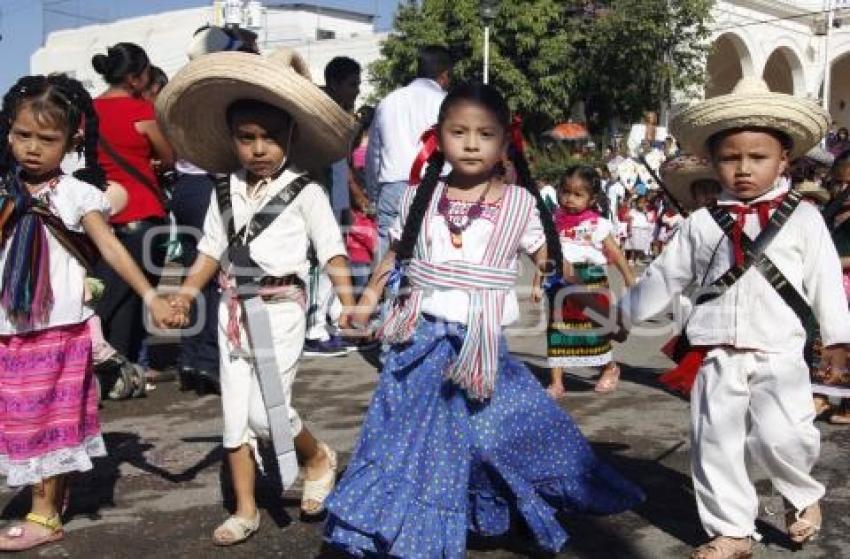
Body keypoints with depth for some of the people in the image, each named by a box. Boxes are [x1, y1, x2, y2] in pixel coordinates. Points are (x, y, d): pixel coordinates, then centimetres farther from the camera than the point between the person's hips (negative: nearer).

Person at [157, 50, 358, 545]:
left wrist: (348, 301, -24)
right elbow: (212, 250, 13)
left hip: (280, 310, -6)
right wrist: (186, 292, 1)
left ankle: (319, 458, 21)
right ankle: (246, 510, 21)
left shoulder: (305, 192, -8)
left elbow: (332, 251, -10)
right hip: (234, 310, 6)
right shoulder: (225, 192, 8)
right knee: (236, 413, 9)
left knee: (267, 410, -11)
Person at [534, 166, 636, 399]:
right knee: (557, 332, 2)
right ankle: (556, 383, 8)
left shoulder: (598, 225, -3)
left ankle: (610, 369, 32)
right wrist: (537, 283, 4)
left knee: (594, 330, 5)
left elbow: (616, 255, 0)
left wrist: (631, 282, 1)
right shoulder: (553, 223, 6)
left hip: (590, 282, -3)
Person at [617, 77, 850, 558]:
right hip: (716, 355, 3)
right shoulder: (702, 223, 6)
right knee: (715, 445, 5)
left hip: (779, 352, -2)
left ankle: (802, 495, 17)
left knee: (782, 437, -16)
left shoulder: (803, 217, 2)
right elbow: (665, 276, 13)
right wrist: (627, 312, 17)